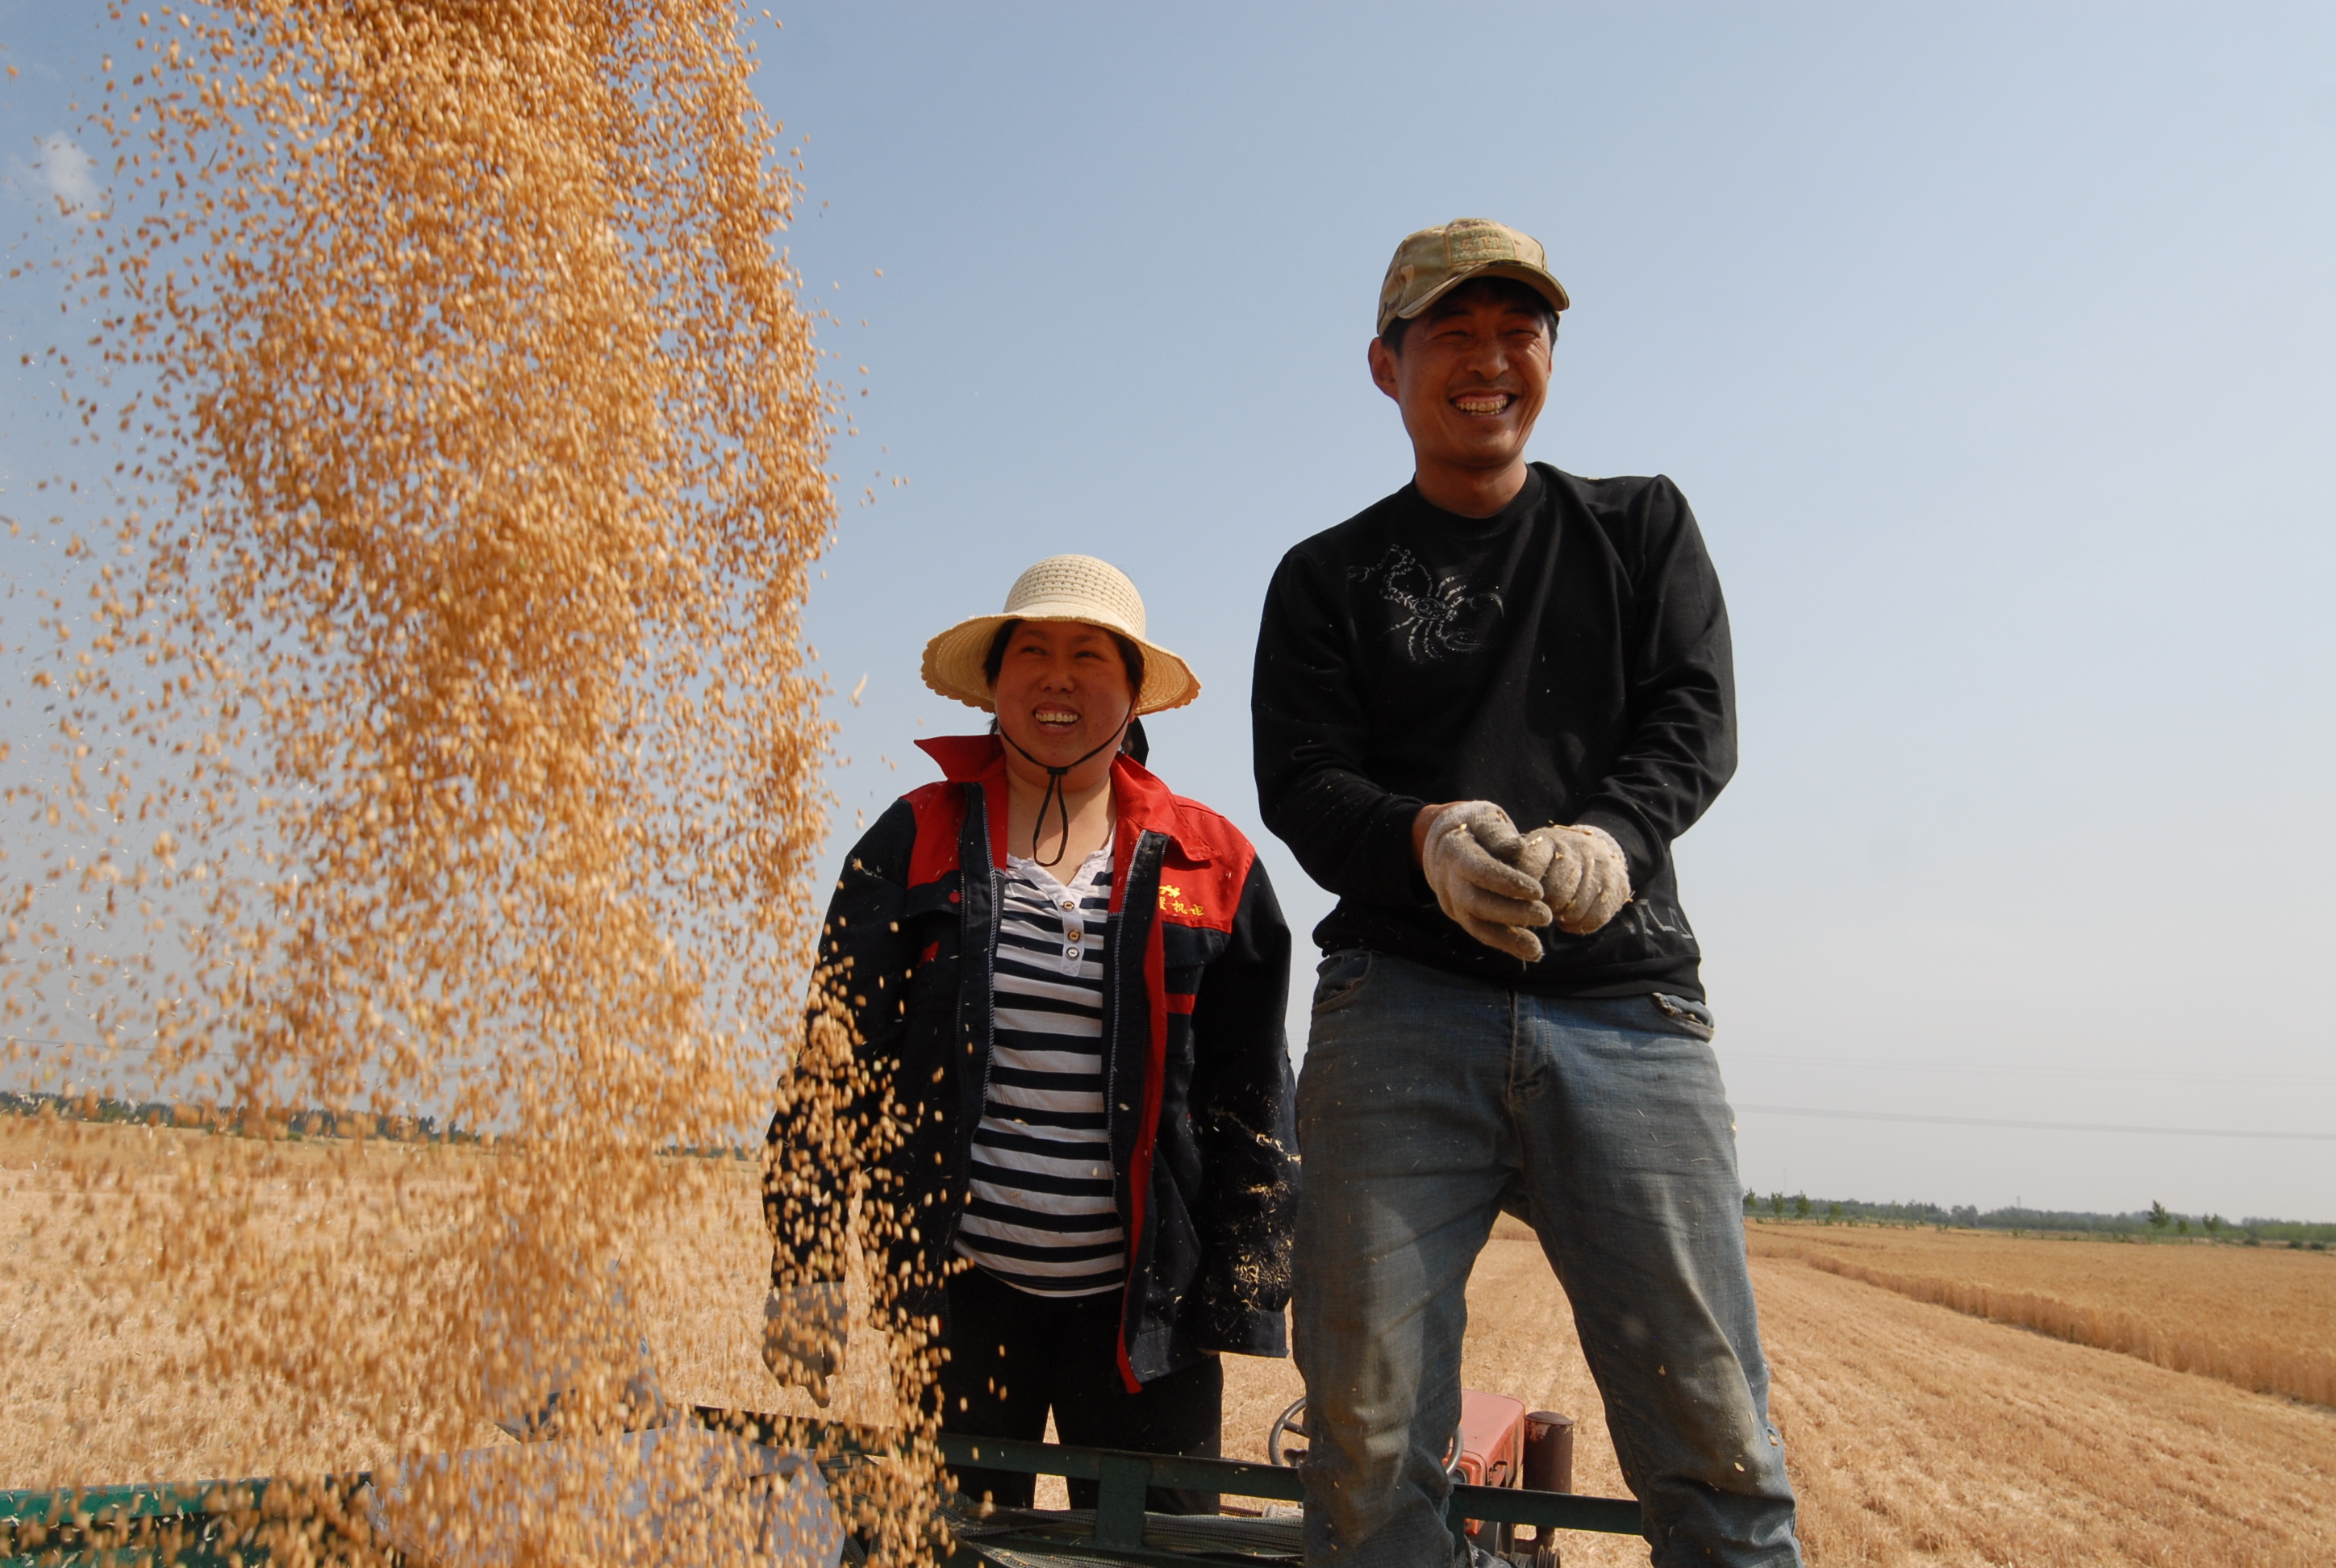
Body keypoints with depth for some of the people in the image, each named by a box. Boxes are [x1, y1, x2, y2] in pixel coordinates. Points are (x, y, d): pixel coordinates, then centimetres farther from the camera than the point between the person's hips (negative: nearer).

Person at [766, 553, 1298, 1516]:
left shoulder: (1209, 866, 4)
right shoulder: (917, 842, 3)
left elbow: (1247, 1099, 6)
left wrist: (1240, 1286, 2)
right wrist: (804, 1267, -2)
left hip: (1141, 1296, 1)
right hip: (960, 1287, 0)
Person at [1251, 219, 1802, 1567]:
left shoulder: (1645, 529, 19)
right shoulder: (1329, 578, 15)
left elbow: (1696, 721, 4)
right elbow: (1300, 781, 2)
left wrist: (1607, 835, -18)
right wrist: (1427, 837, -21)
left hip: (1628, 1007, 1)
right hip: (1402, 1003, 0)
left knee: (1715, 1438, -4)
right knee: (1370, 1429, -4)